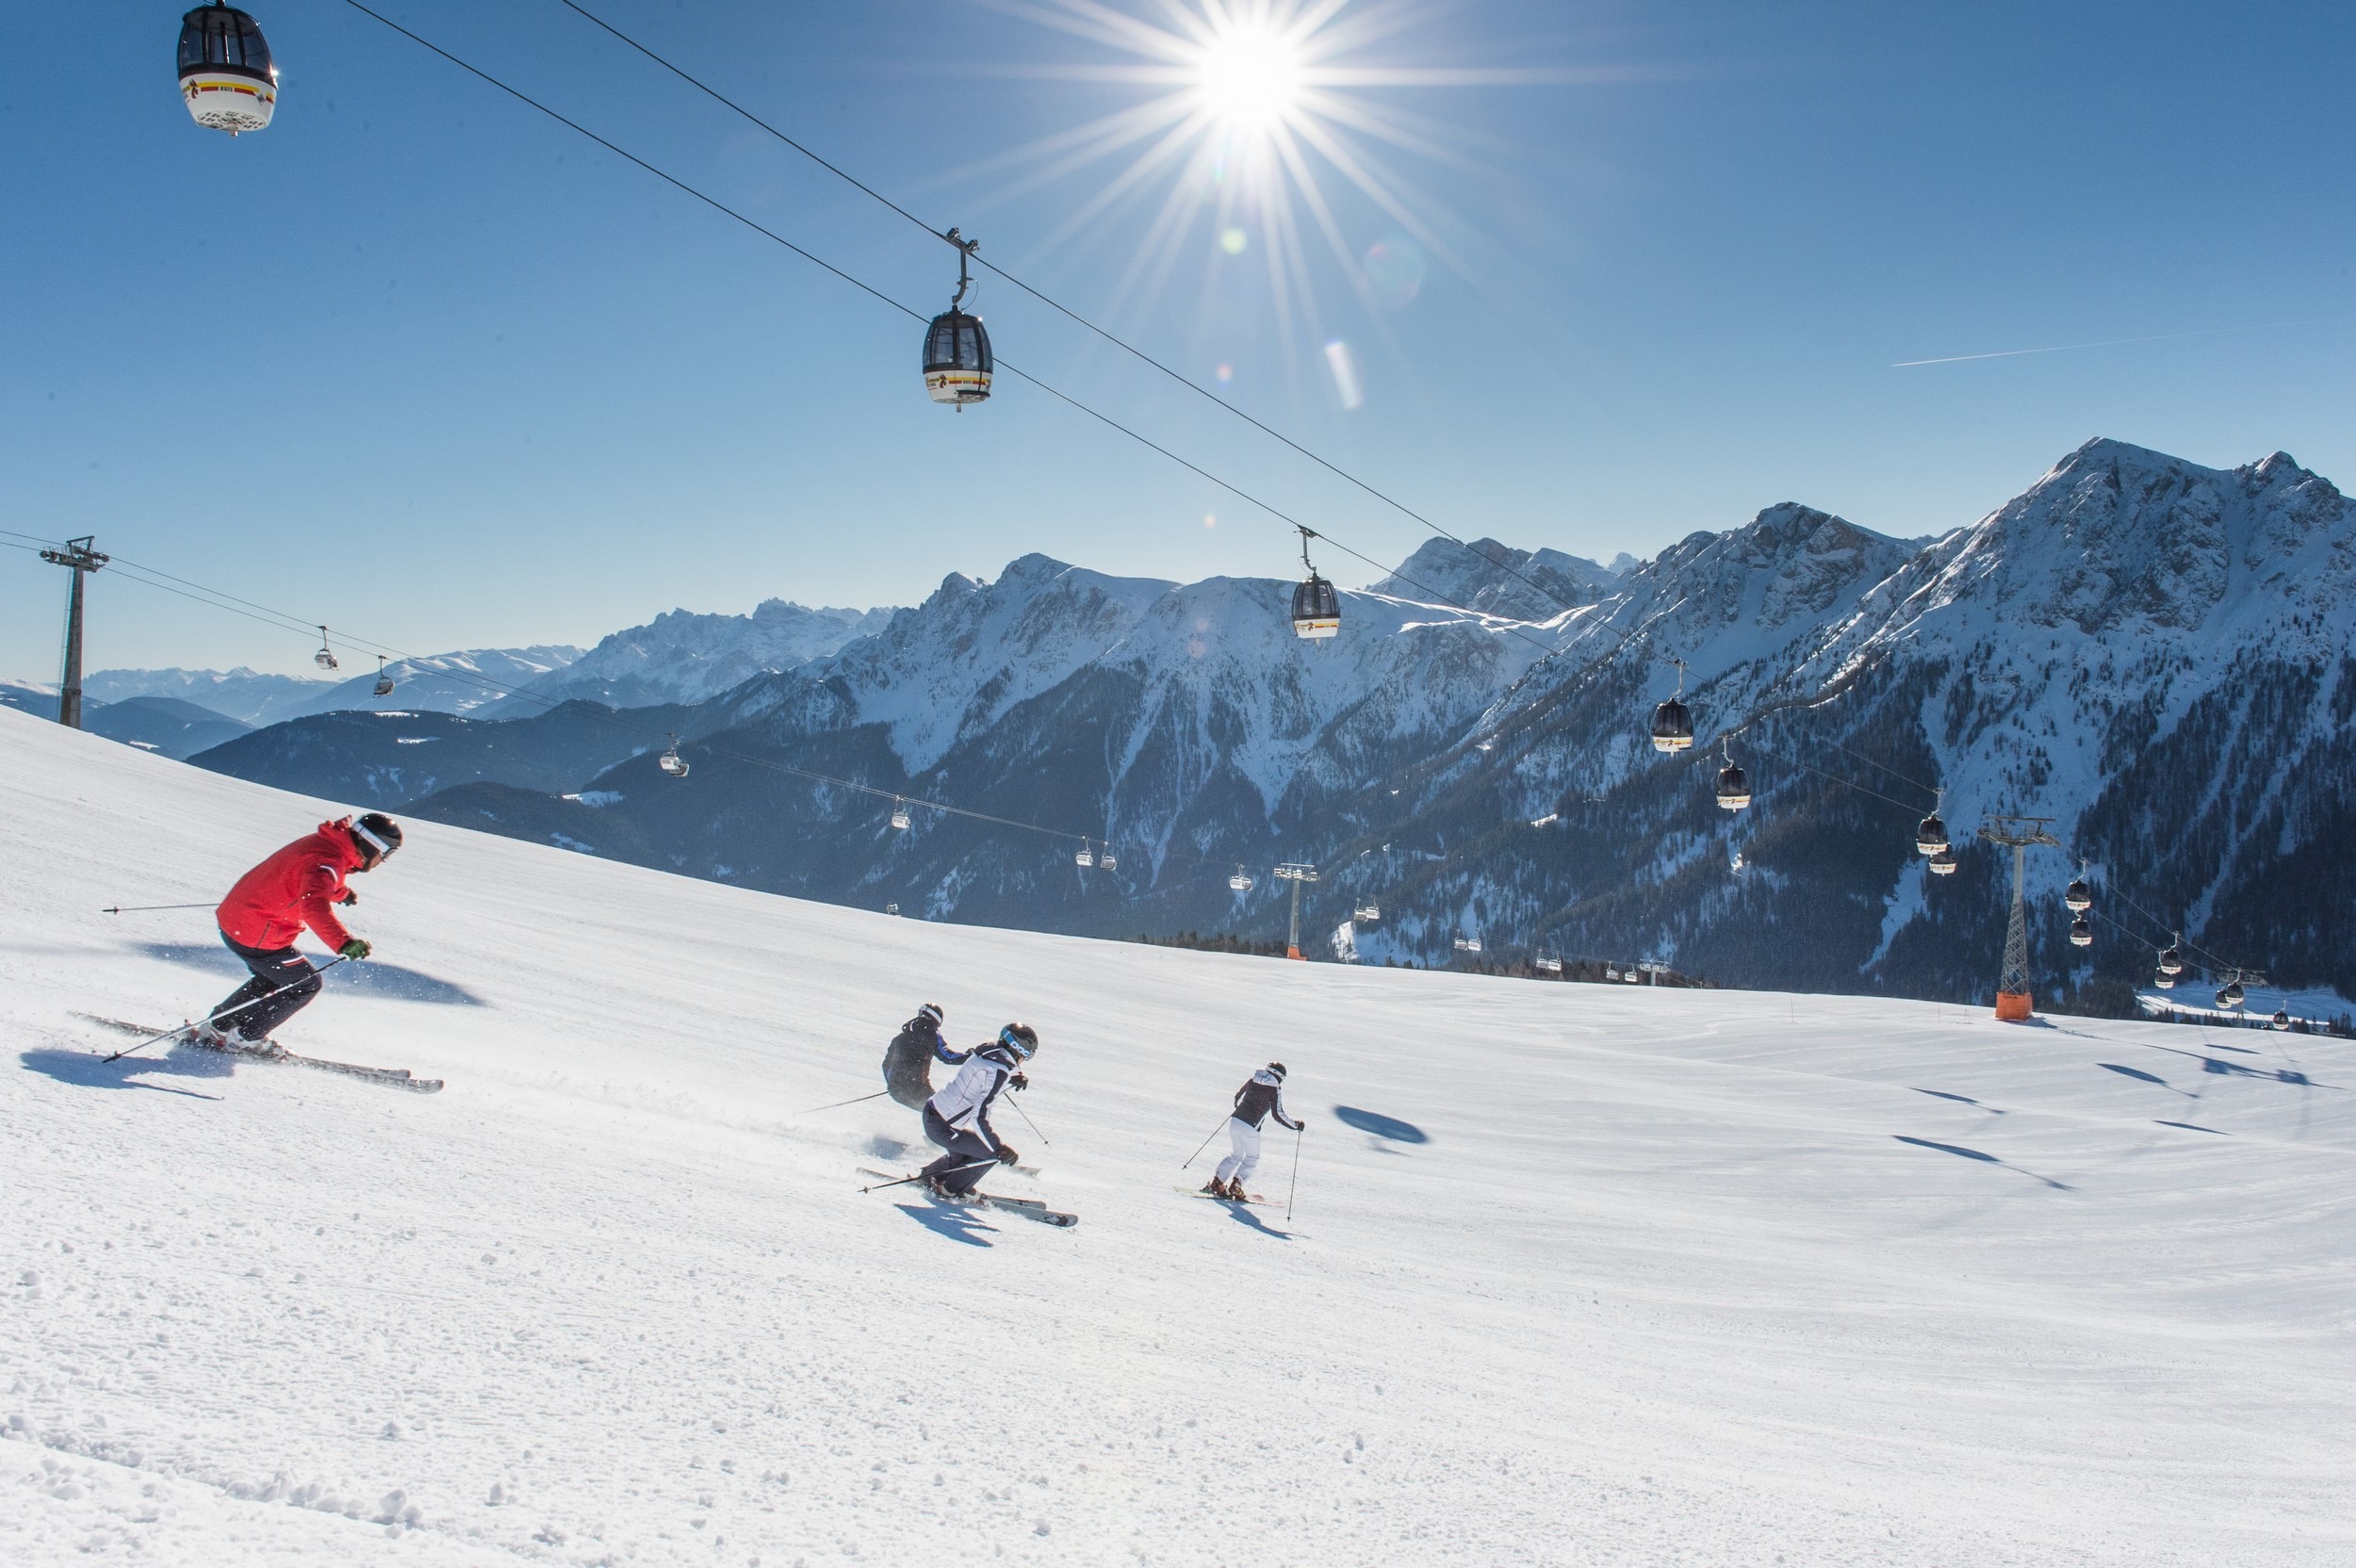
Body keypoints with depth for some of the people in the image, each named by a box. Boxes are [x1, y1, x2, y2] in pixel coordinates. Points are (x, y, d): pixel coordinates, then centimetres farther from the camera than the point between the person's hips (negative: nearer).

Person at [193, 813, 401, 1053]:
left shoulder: (324, 843, 7)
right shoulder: (327, 860, -24)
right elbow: (314, 907, -42)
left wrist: (341, 893, 51)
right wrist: (344, 943, -53)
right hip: (257, 935, -10)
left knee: (272, 979, 28)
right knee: (306, 984, 4)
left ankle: (215, 1028, 34)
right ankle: (245, 1038, 13)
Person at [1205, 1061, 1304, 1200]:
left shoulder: (1253, 1080, 11)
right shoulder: (1275, 1089, -5)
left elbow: (1238, 1097, 25)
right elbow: (1278, 1115, -9)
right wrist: (1296, 1125, 2)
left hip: (1234, 1120, 6)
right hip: (1250, 1128, -6)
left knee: (1237, 1154, 24)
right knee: (1252, 1158, 16)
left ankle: (1217, 1181, 16)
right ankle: (1235, 1186, 4)